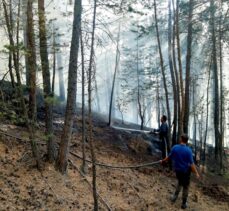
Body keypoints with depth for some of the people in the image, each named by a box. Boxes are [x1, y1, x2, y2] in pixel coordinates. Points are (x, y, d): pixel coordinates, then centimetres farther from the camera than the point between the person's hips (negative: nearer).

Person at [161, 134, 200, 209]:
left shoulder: (174, 147, -13)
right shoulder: (188, 150, -22)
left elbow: (169, 157, 1)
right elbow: (191, 163, -20)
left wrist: (163, 161, 20)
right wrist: (196, 173, -10)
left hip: (177, 170, 3)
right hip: (186, 171, -3)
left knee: (180, 182, 31)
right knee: (185, 186, 15)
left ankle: (175, 196, 26)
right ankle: (184, 203, 25)